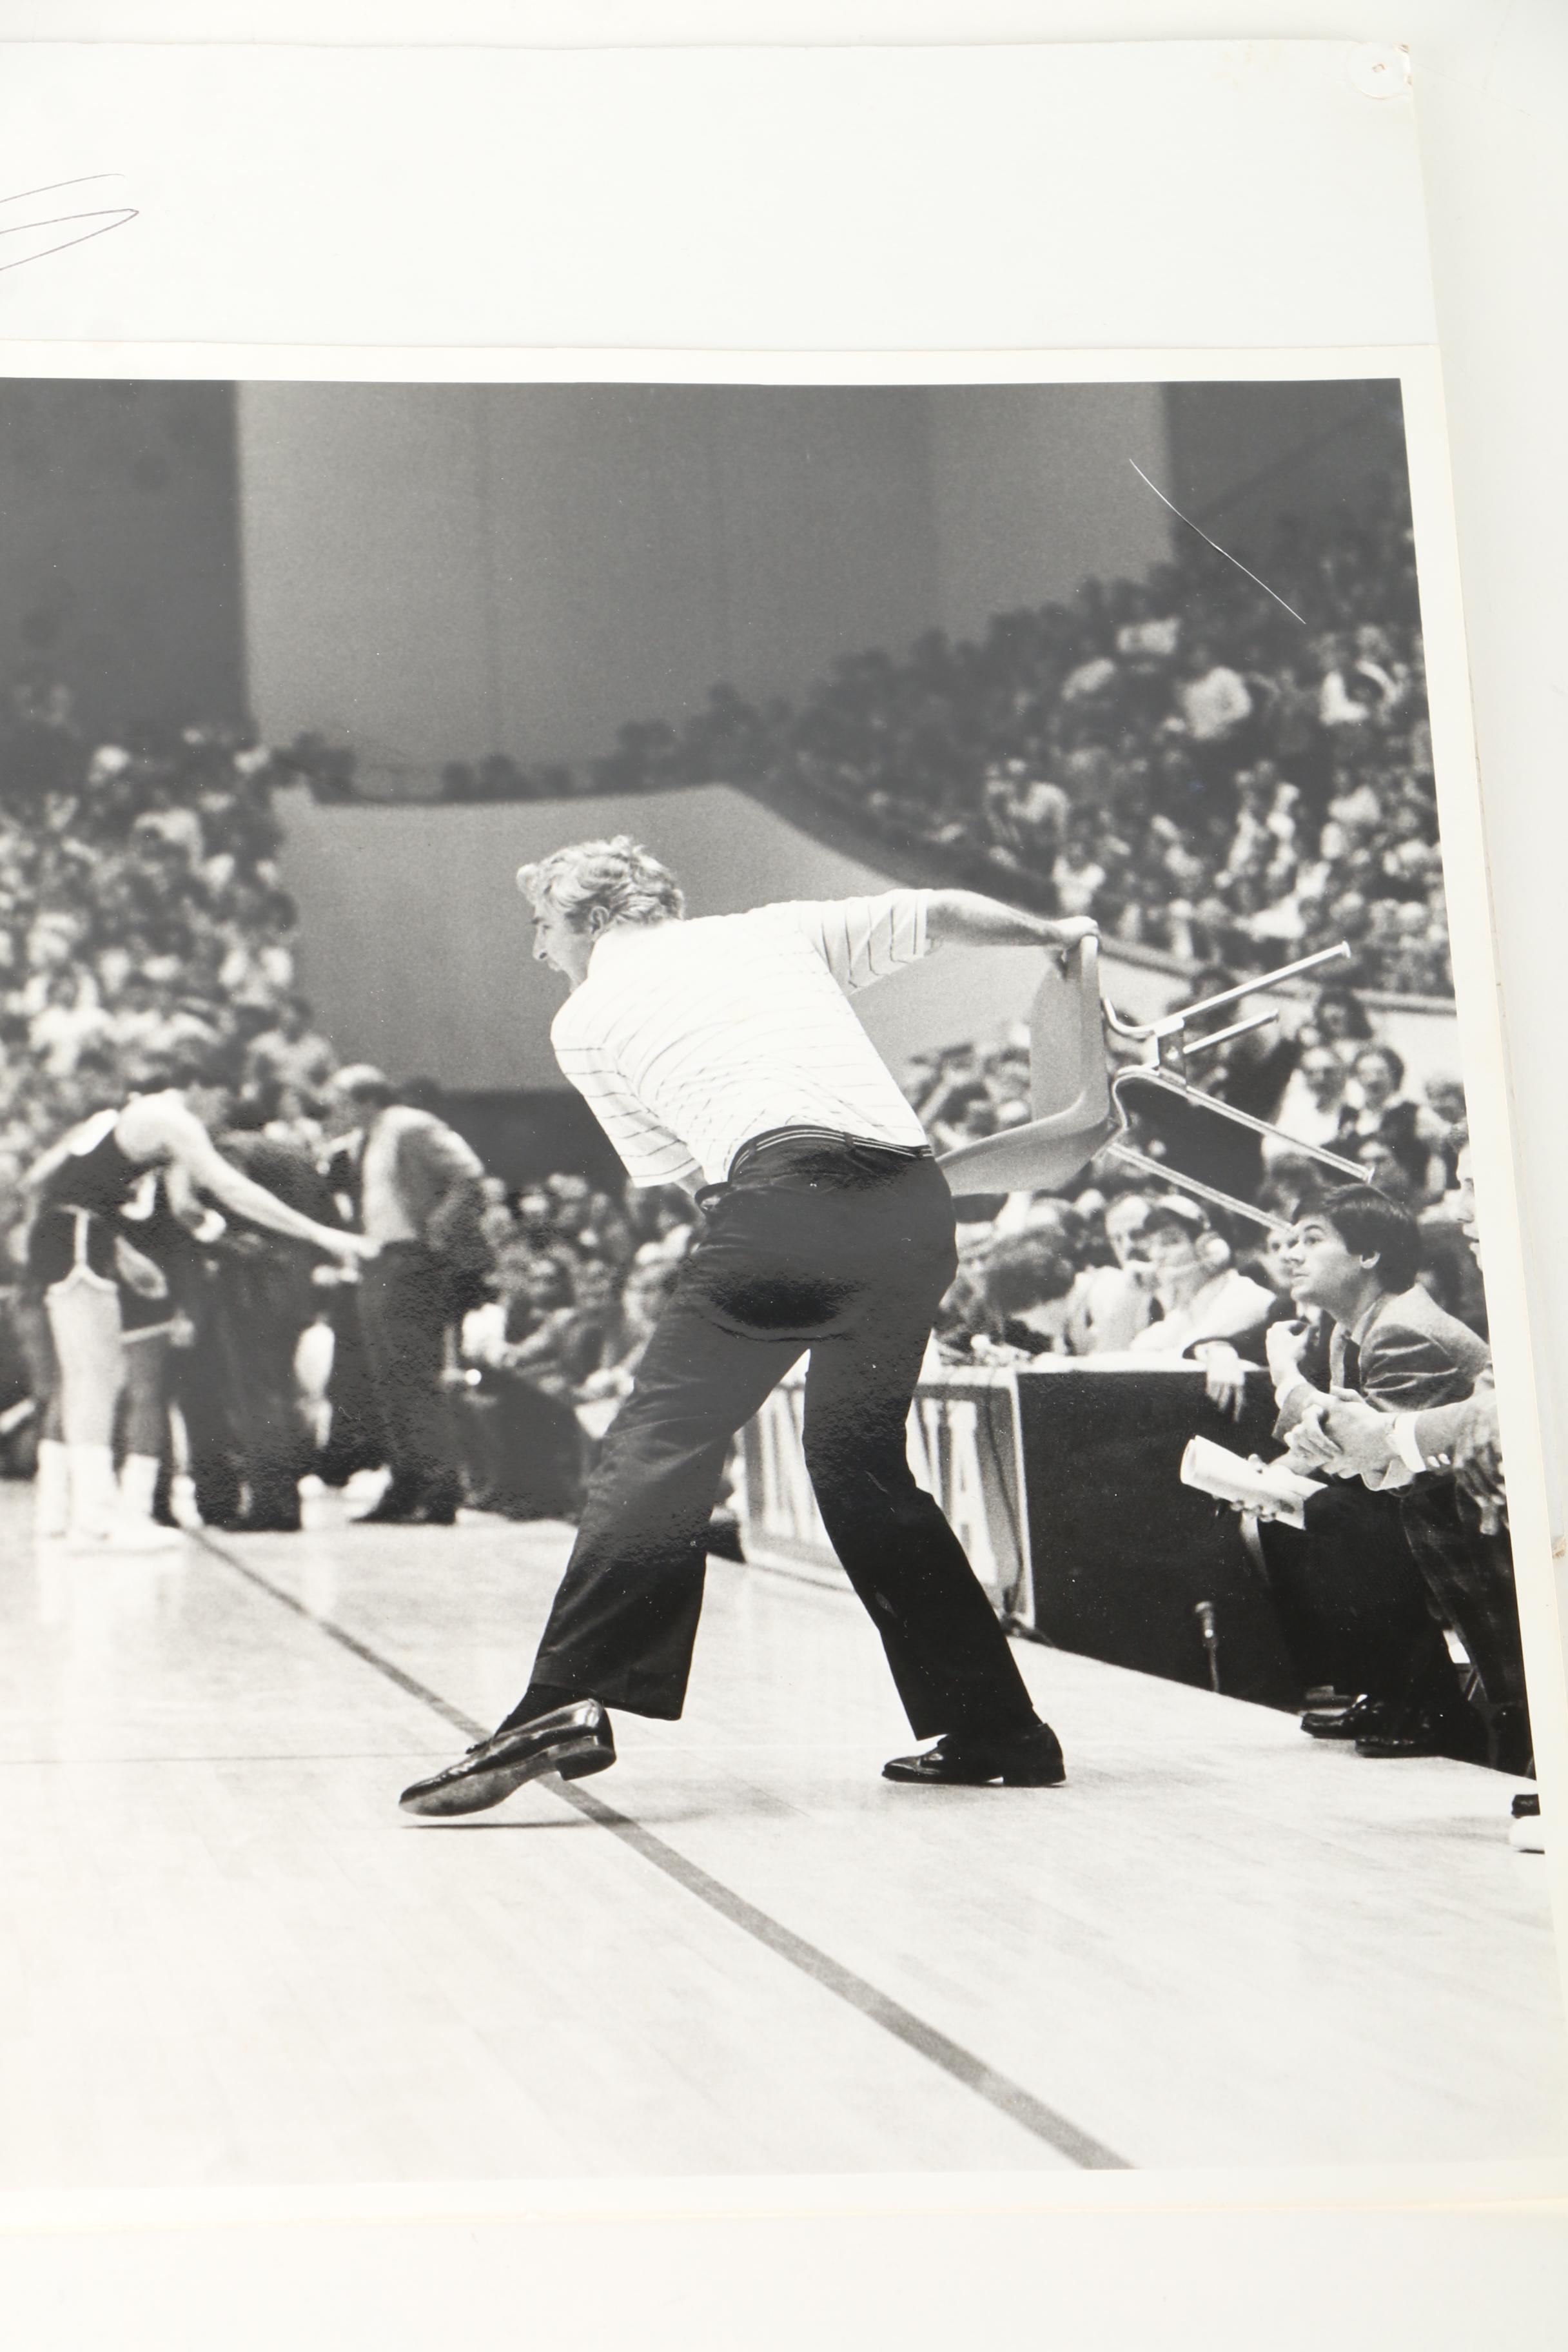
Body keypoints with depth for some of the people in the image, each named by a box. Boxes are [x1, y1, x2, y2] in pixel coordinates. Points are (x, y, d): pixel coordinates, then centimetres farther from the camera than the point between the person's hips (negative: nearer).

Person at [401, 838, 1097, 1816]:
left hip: (786, 1190, -5)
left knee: (661, 1446, -6)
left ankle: (571, 1703, -22)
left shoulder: (587, 1020, 20)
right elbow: (942, 911, 30)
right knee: (863, 1462, 19)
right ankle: (997, 1728, 20)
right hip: (917, 1200, 5)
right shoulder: (780, 930, 28)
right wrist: (1055, 932, 48)